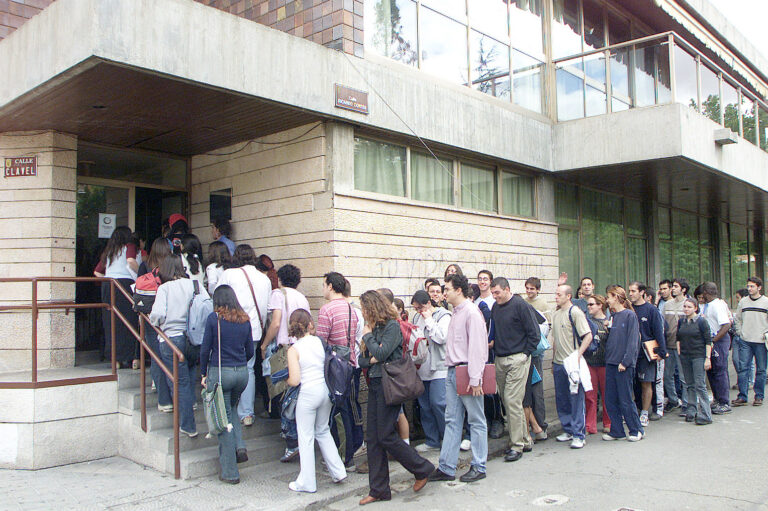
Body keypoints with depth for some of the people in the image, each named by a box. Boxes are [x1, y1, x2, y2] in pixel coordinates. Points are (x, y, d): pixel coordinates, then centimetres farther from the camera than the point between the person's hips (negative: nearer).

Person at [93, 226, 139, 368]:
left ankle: (116, 359, 9)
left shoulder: (108, 251, 20)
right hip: (125, 283, -5)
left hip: (107, 286, 5)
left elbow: (97, 272, 21)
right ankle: (133, 358, -3)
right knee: (131, 321, -1)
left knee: (111, 322, 8)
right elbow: (131, 261, -17)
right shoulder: (129, 247, 3)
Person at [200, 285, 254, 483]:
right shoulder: (244, 320, 5)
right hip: (242, 373, 4)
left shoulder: (214, 318, -7)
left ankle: (230, 472, 10)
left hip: (219, 372, -4)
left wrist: (203, 374, 5)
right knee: (231, 409, 29)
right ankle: (240, 446, 8)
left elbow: (205, 349, -6)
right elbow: (250, 351, 9)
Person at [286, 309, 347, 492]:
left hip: (307, 394, -5)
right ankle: (338, 472, 23)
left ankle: (306, 483, 17)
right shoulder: (320, 342, 0)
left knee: (306, 438, 7)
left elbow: (294, 380, -15)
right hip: (326, 390, 5)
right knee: (323, 432, 22)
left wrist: (286, 380, 6)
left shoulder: (293, 350, -11)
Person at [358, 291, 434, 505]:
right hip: (374, 384, 9)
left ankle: (422, 469, 14)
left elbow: (382, 353, -22)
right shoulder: (374, 328, 14)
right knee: (373, 438, 7)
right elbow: (361, 359, 13)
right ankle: (378, 490, 14)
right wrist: (370, 360, -8)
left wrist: (368, 336, -8)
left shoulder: (392, 326, -10)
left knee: (386, 436, -6)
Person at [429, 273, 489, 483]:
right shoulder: (456, 313, 15)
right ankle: (446, 468, 15)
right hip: (452, 371, 9)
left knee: (476, 421, 4)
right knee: (452, 420, 10)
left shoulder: (472, 312, -13)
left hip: (467, 372, -9)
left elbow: (477, 347, -17)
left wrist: (475, 379, -20)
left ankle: (478, 467, 14)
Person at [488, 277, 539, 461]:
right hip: (499, 360, 8)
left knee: (512, 401, -10)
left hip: (517, 360, -7)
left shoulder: (521, 306, -9)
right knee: (507, 401, 10)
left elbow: (534, 334, -9)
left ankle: (517, 445, 0)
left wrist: (525, 353, -9)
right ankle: (525, 441, 22)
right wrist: (494, 345, 12)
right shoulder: (495, 308, 12)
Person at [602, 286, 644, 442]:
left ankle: (636, 430, 15)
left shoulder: (630, 315, -8)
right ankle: (617, 431, 18)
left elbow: (633, 341, -12)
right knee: (610, 400, 8)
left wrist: (625, 361, -16)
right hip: (610, 363, 7)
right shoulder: (612, 316, 13)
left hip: (624, 365, -7)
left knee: (626, 400, -1)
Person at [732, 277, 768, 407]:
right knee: (743, 368, -2)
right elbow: (737, 318, 16)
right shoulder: (743, 301, 9)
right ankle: (742, 396, 1)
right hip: (745, 341, 2)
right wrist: (739, 332, 6)